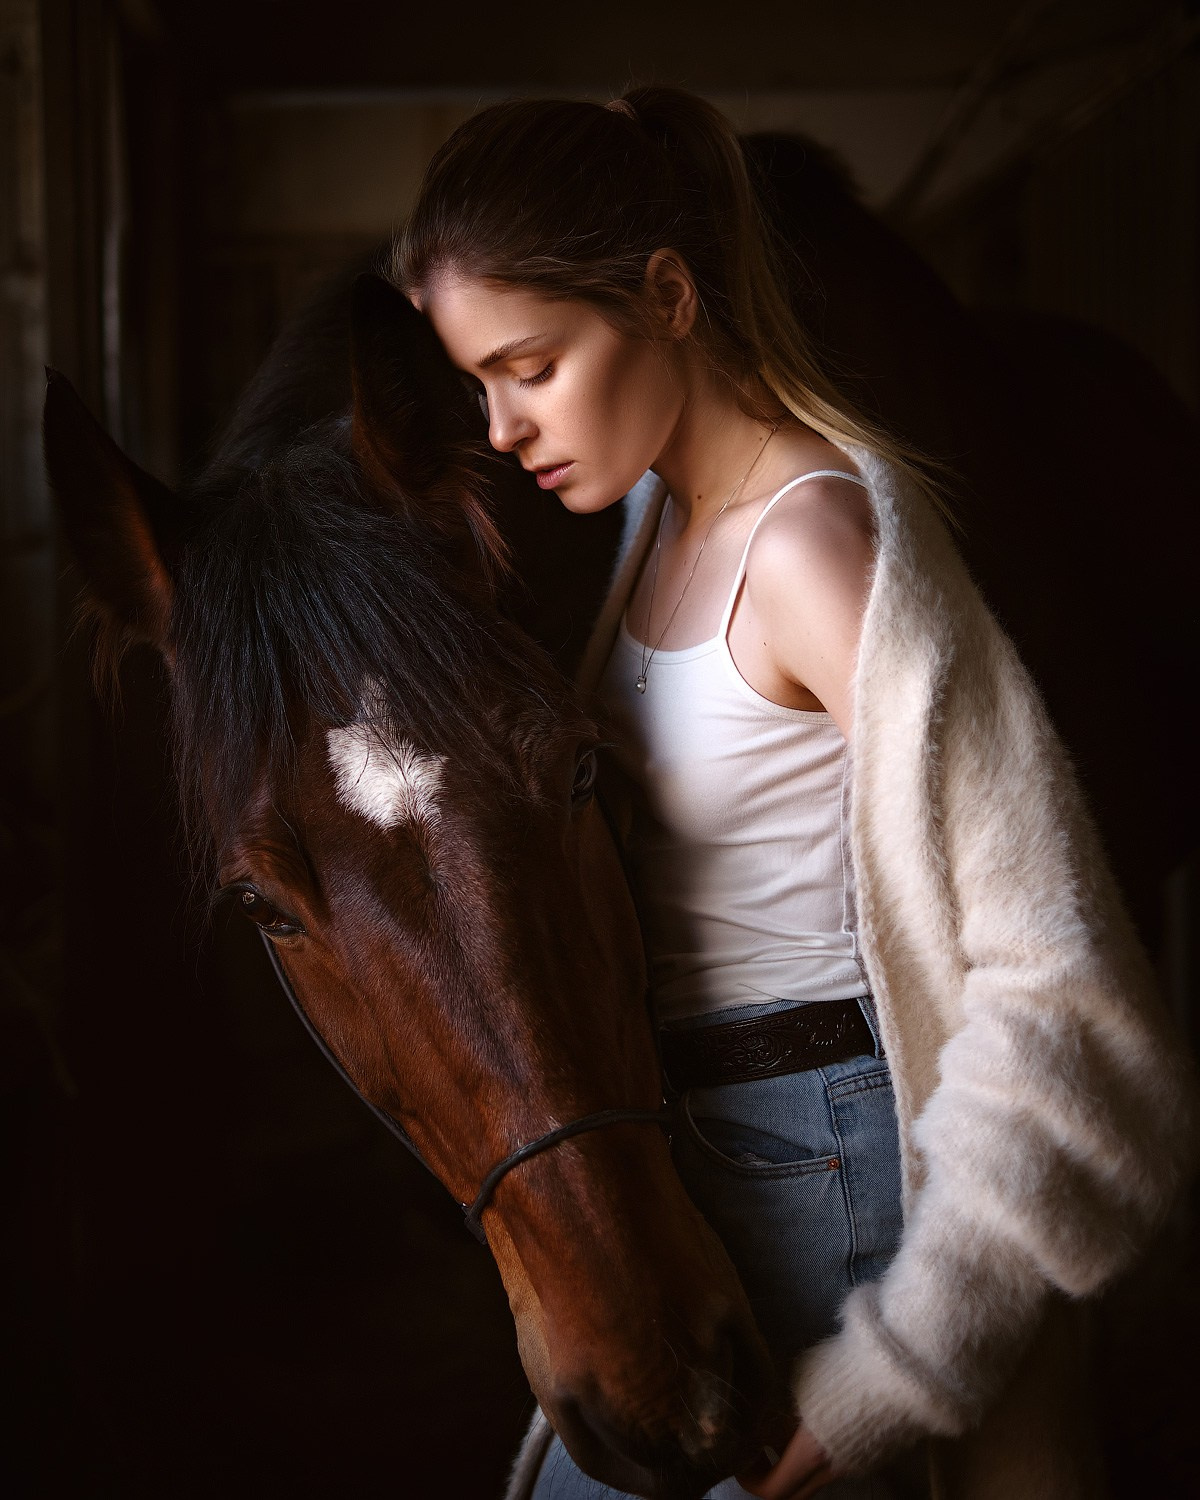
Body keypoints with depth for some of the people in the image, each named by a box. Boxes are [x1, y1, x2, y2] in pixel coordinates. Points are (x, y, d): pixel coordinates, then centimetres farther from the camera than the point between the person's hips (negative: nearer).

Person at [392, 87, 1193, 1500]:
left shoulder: (819, 540, -24)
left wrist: (893, 1368, -24)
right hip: (682, 1124, 9)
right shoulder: (665, 507, 4)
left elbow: (1058, 981, -27)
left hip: (815, 1154, -9)